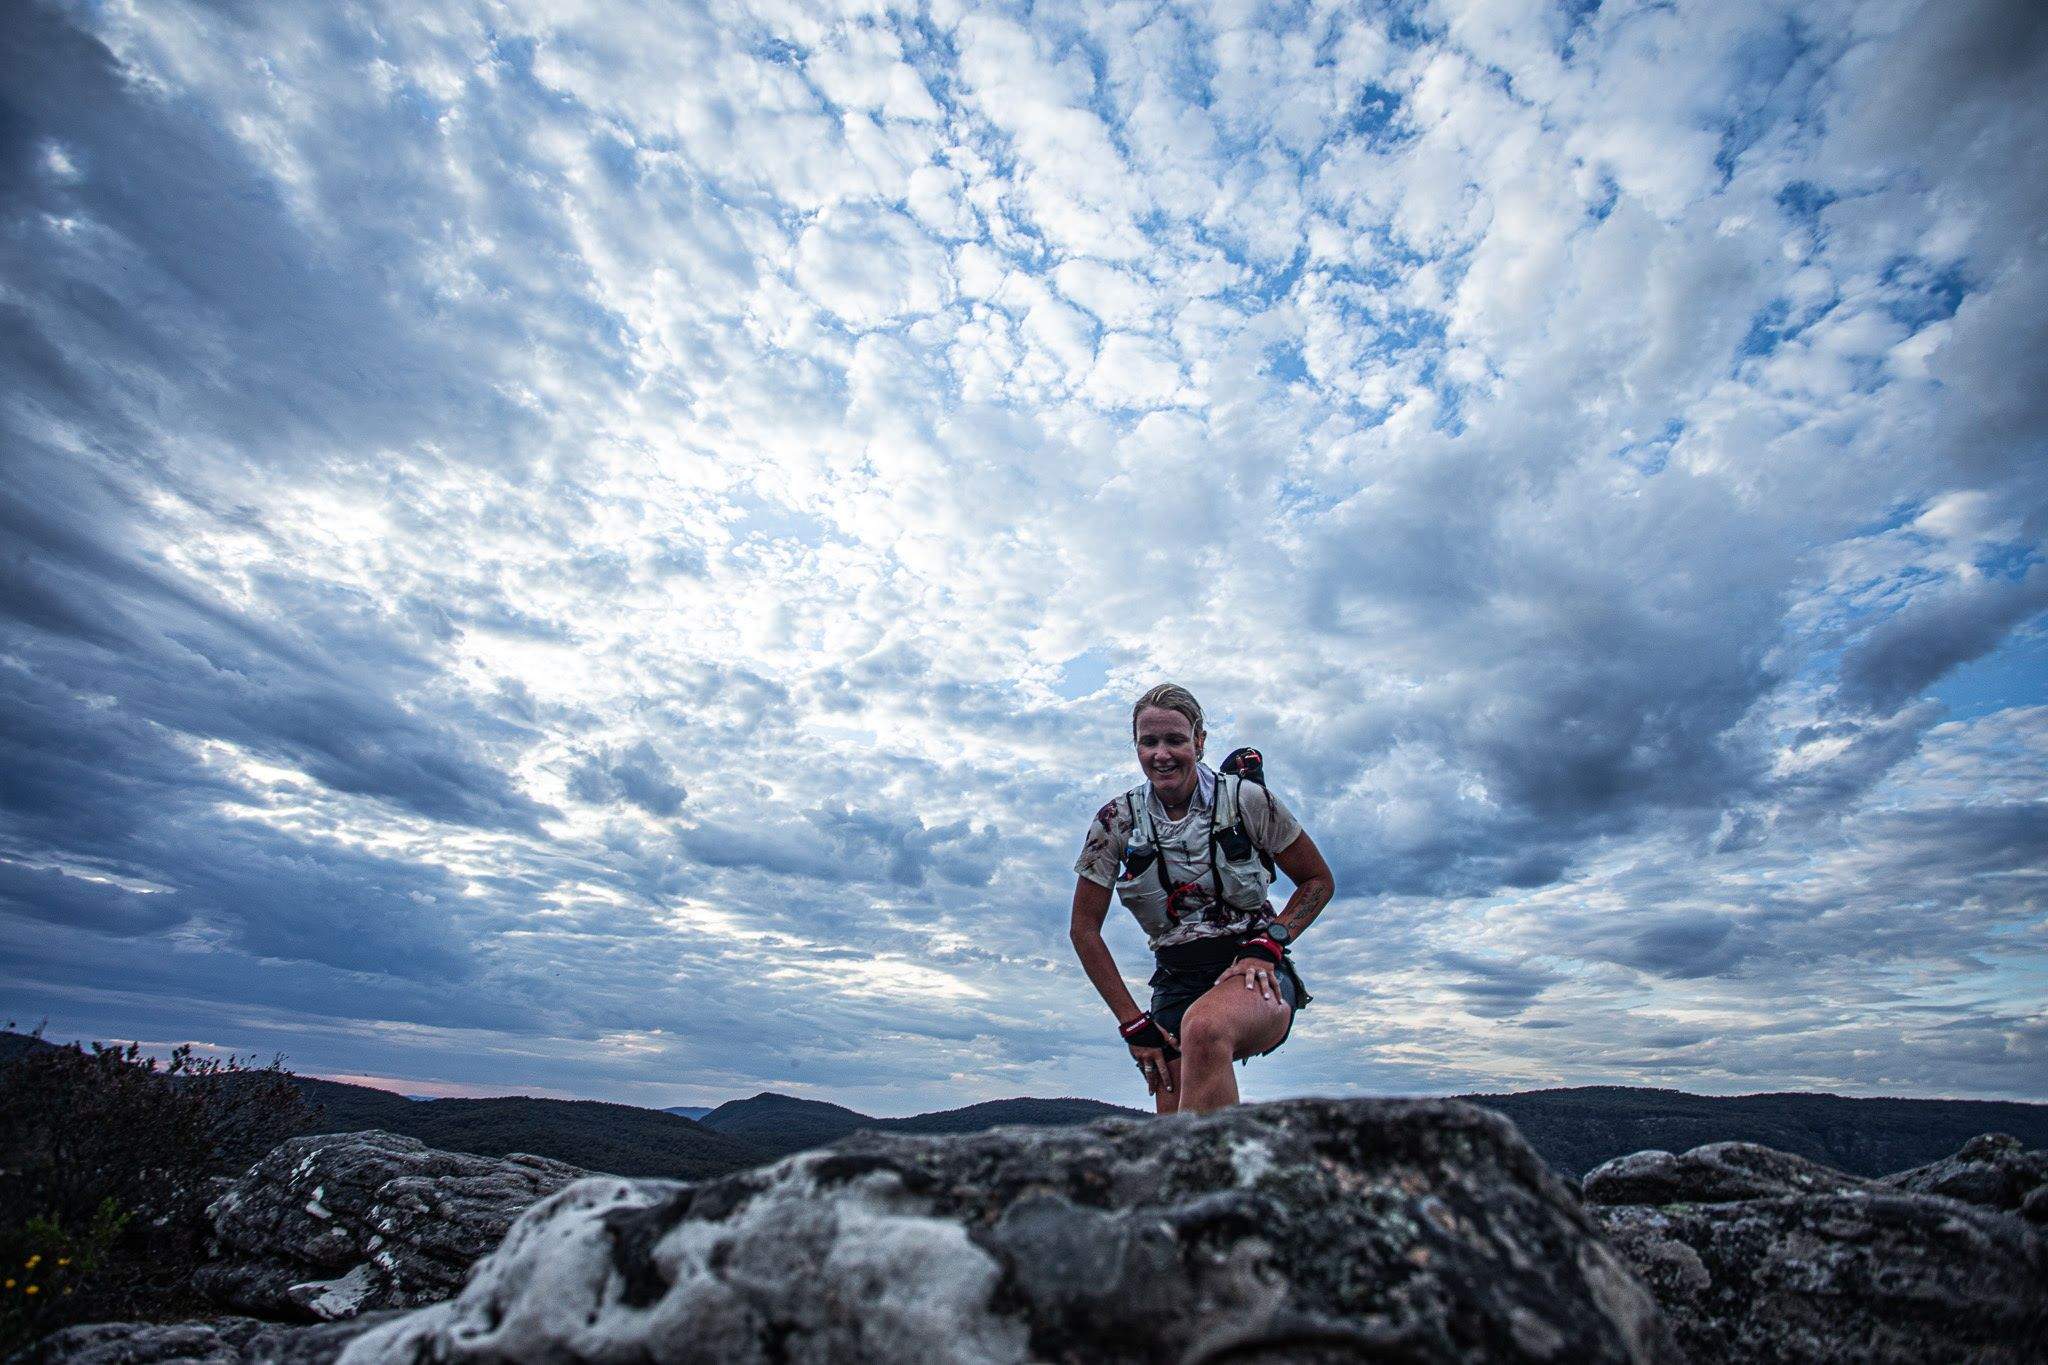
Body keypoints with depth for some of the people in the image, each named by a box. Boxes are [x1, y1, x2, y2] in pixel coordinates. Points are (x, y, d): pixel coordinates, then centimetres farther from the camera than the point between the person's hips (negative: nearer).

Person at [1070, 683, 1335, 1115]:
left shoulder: (1246, 799, -8)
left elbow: (1319, 880, 4)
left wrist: (1268, 943, -12)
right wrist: (1133, 1023, -3)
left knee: (1204, 1027, -37)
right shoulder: (1117, 821, -3)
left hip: (1253, 971, -3)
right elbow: (1084, 929, 2)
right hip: (1176, 981, 3)